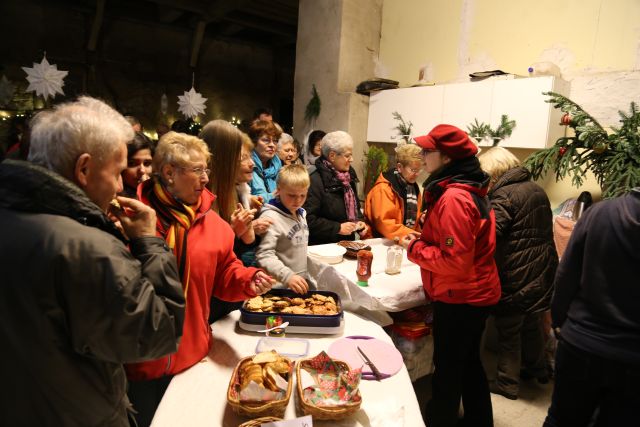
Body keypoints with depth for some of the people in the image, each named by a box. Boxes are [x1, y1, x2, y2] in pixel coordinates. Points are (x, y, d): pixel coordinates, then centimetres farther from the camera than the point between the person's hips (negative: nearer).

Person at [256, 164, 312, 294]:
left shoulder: (301, 214, 9)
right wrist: (288, 276, -33)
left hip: (302, 283, 8)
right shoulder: (271, 217, -18)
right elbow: (264, 255, -25)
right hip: (281, 286, -7)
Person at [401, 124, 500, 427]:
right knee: (469, 363, 23)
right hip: (476, 293, 10)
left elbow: (455, 262, -27)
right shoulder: (470, 190, 7)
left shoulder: (453, 198, -24)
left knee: (447, 371, 8)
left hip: (459, 299, -10)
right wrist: (423, 239, 5)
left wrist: (415, 249, -15)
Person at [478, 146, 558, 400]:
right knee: (533, 324, 25)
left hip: (516, 278, -8)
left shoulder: (504, 195, -18)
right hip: (542, 273, 8)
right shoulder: (536, 189, 8)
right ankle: (537, 368, 43)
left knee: (508, 331, 7)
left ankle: (507, 383, 20)